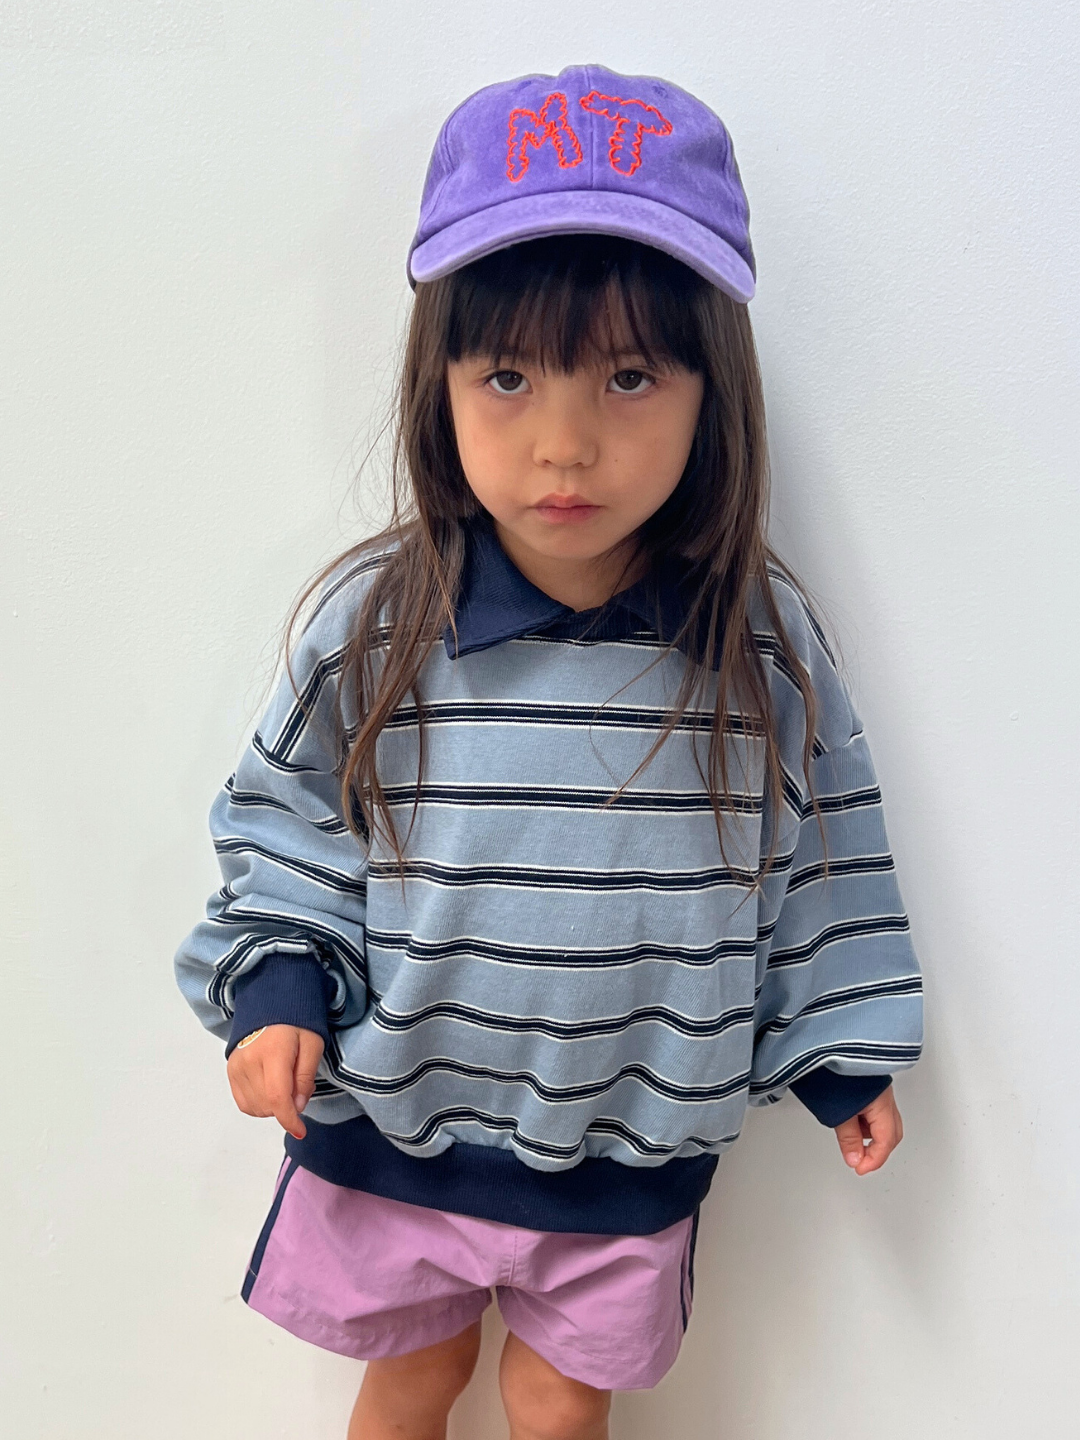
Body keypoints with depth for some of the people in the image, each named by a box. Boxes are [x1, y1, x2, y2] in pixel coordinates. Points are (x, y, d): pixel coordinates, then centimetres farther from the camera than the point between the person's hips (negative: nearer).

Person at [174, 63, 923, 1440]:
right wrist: (274, 988, -14)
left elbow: (817, 858, -2)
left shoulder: (763, 638, -14)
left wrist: (843, 1049, 6)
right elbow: (285, 822, -2)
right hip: (394, 1128, 0)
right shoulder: (365, 622, -16)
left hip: (633, 1149, 0)